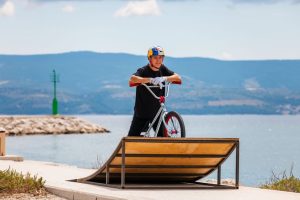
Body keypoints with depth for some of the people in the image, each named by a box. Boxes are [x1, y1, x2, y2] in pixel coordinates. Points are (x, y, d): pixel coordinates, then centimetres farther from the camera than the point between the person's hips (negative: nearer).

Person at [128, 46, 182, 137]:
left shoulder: (162, 69, -1)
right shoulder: (143, 71, -15)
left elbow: (178, 78, -11)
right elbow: (132, 79, -36)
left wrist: (164, 78, -30)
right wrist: (150, 80, -49)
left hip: (157, 112, 3)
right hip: (142, 112, -3)